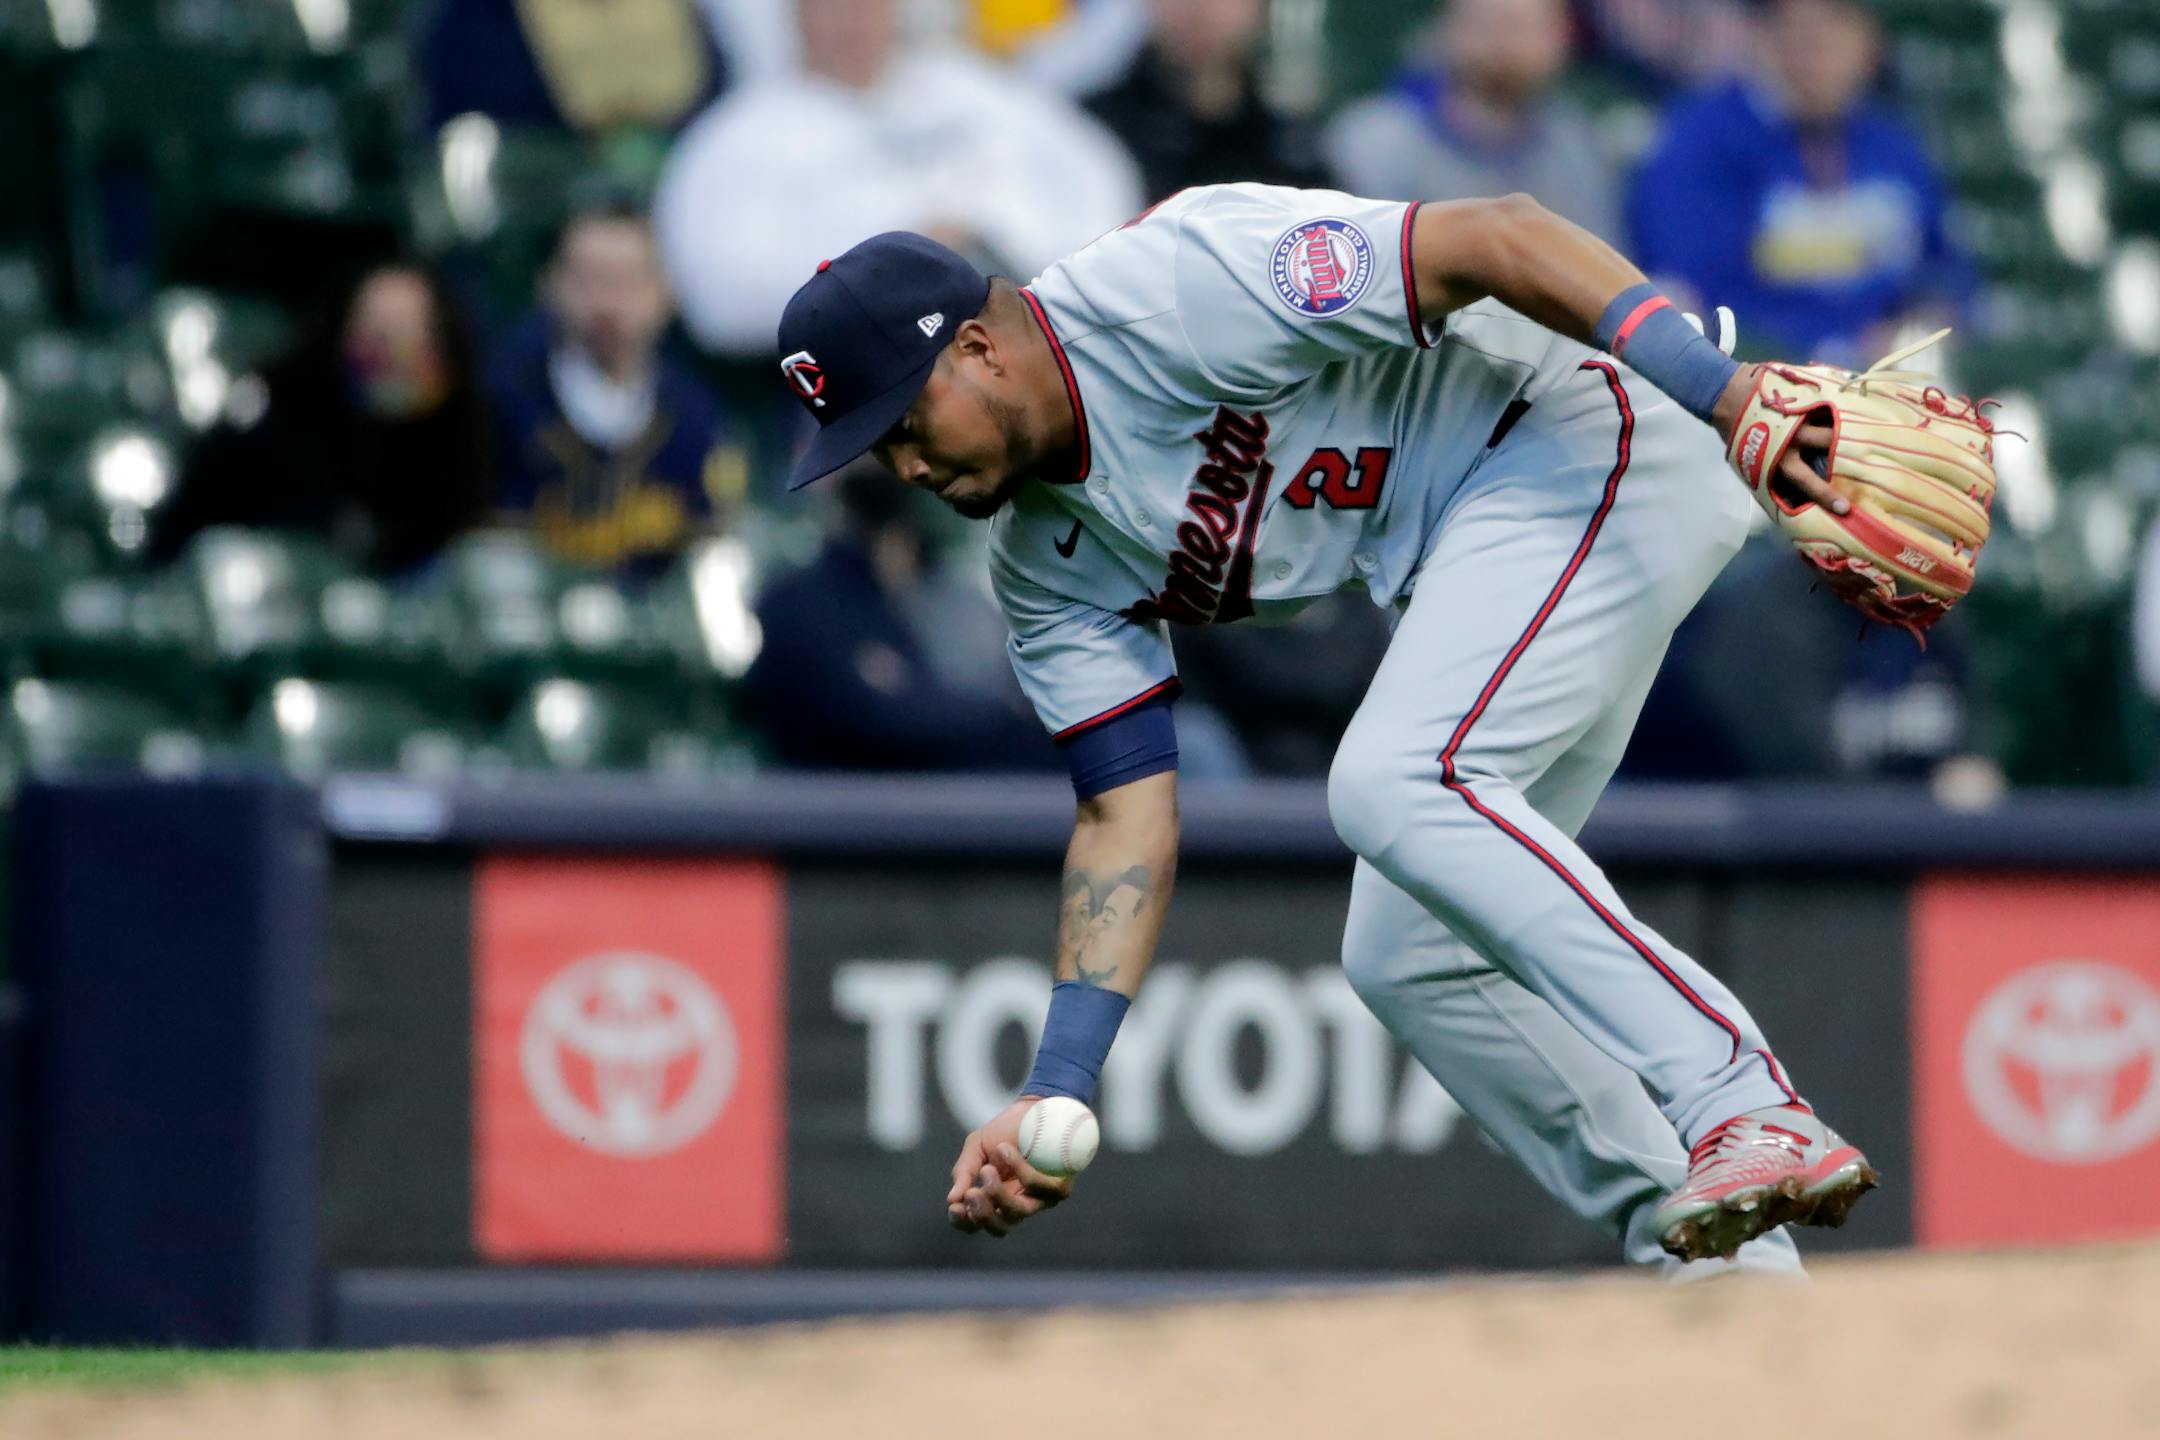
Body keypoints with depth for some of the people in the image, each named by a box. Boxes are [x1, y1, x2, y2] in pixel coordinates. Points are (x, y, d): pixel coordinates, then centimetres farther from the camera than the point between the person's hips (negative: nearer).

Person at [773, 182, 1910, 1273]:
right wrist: (1052, 1096, -5)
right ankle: (1724, 1279, 10)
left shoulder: (1168, 293, -22)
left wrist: (1726, 391, -36)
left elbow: (1497, 235, -26)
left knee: (1394, 786, -28)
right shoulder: (1045, 567, 5)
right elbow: (1126, 817, 5)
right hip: (1466, 567, 10)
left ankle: (1750, 1110, -32)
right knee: (1405, 958, 6)